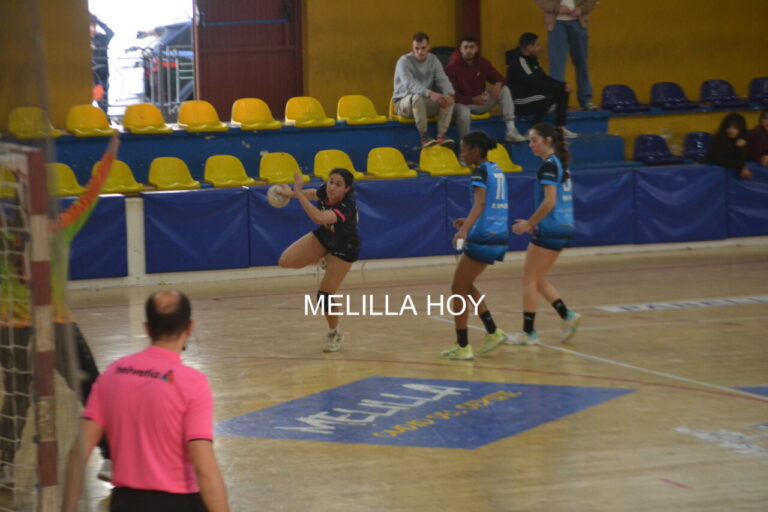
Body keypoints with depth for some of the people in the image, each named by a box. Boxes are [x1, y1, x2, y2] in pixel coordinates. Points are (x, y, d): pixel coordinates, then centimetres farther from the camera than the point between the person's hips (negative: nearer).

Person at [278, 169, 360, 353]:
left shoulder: (347, 207, -40)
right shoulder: (325, 191, -22)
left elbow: (318, 218, -56)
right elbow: (313, 194, 6)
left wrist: (298, 193, -56)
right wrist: (292, 193, -7)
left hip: (344, 249, -6)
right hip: (324, 236, 6)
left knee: (324, 294, -7)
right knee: (286, 261, -8)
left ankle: (334, 334, 21)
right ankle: (324, 259, 20)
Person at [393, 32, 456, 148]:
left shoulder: (433, 60, 4)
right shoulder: (404, 61, -15)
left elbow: (442, 80, -6)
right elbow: (410, 84, -31)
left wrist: (449, 94, -30)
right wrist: (430, 93, -47)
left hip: (426, 104, 5)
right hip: (403, 103, -5)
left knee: (448, 99, -21)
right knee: (417, 97, -39)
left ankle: (441, 135, -29)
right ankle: (423, 136, -31)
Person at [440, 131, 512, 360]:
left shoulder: (481, 171, -12)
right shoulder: (496, 170, 14)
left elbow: (479, 204, -28)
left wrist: (465, 229, -41)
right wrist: (469, 222, 36)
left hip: (483, 238, -9)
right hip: (500, 237, 9)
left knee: (458, 290, 1)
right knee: (465, 286, 23)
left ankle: (463, 347, 2)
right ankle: (493, 332, 19)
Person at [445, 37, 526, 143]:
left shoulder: (482, 63, -1)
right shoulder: (452, 68, -18)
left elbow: (499, 78, 6)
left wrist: (498, 85, -21)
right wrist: (473, 99, -36)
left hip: (480, 100, 6)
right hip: (462, 103, -6)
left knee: (504, 90, -10)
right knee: (463, 112, -42)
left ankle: (511, 131, -18)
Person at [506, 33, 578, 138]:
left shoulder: (532, 60, 10)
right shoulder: (518, 62, -21)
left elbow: (544, 78, 14)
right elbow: (536, 84, -27)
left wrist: (563, 85, -3)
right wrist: (561, 86, -22)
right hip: (520, 103, -10)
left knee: (562, 92, 3)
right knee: (548, 97, -32)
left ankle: (560, 128, 4)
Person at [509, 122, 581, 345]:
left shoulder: (549, 165, -14)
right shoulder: (560, 164, 14)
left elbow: (549, 202, -22)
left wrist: (529, 223, -13)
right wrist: (535, 223, 16)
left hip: (550, 230, -9)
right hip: (563, 228, 9)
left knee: (529, 279, 1)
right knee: (537, 279, 16)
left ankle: (528, 332, 5)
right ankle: (567, 316, 8)